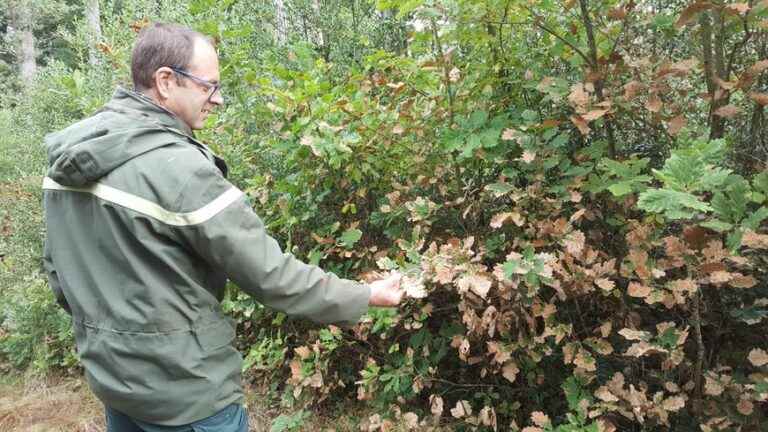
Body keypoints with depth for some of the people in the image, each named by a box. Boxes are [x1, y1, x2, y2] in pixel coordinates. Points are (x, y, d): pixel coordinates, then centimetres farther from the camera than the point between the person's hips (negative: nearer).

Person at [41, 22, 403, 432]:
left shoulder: (67, 154, 0)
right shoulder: (179, 167, -26)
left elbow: (56, 261, 10)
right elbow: (268, 273, -22)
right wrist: (364, 296, -11)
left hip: (108, 374, 8)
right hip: (182, 389, -8)